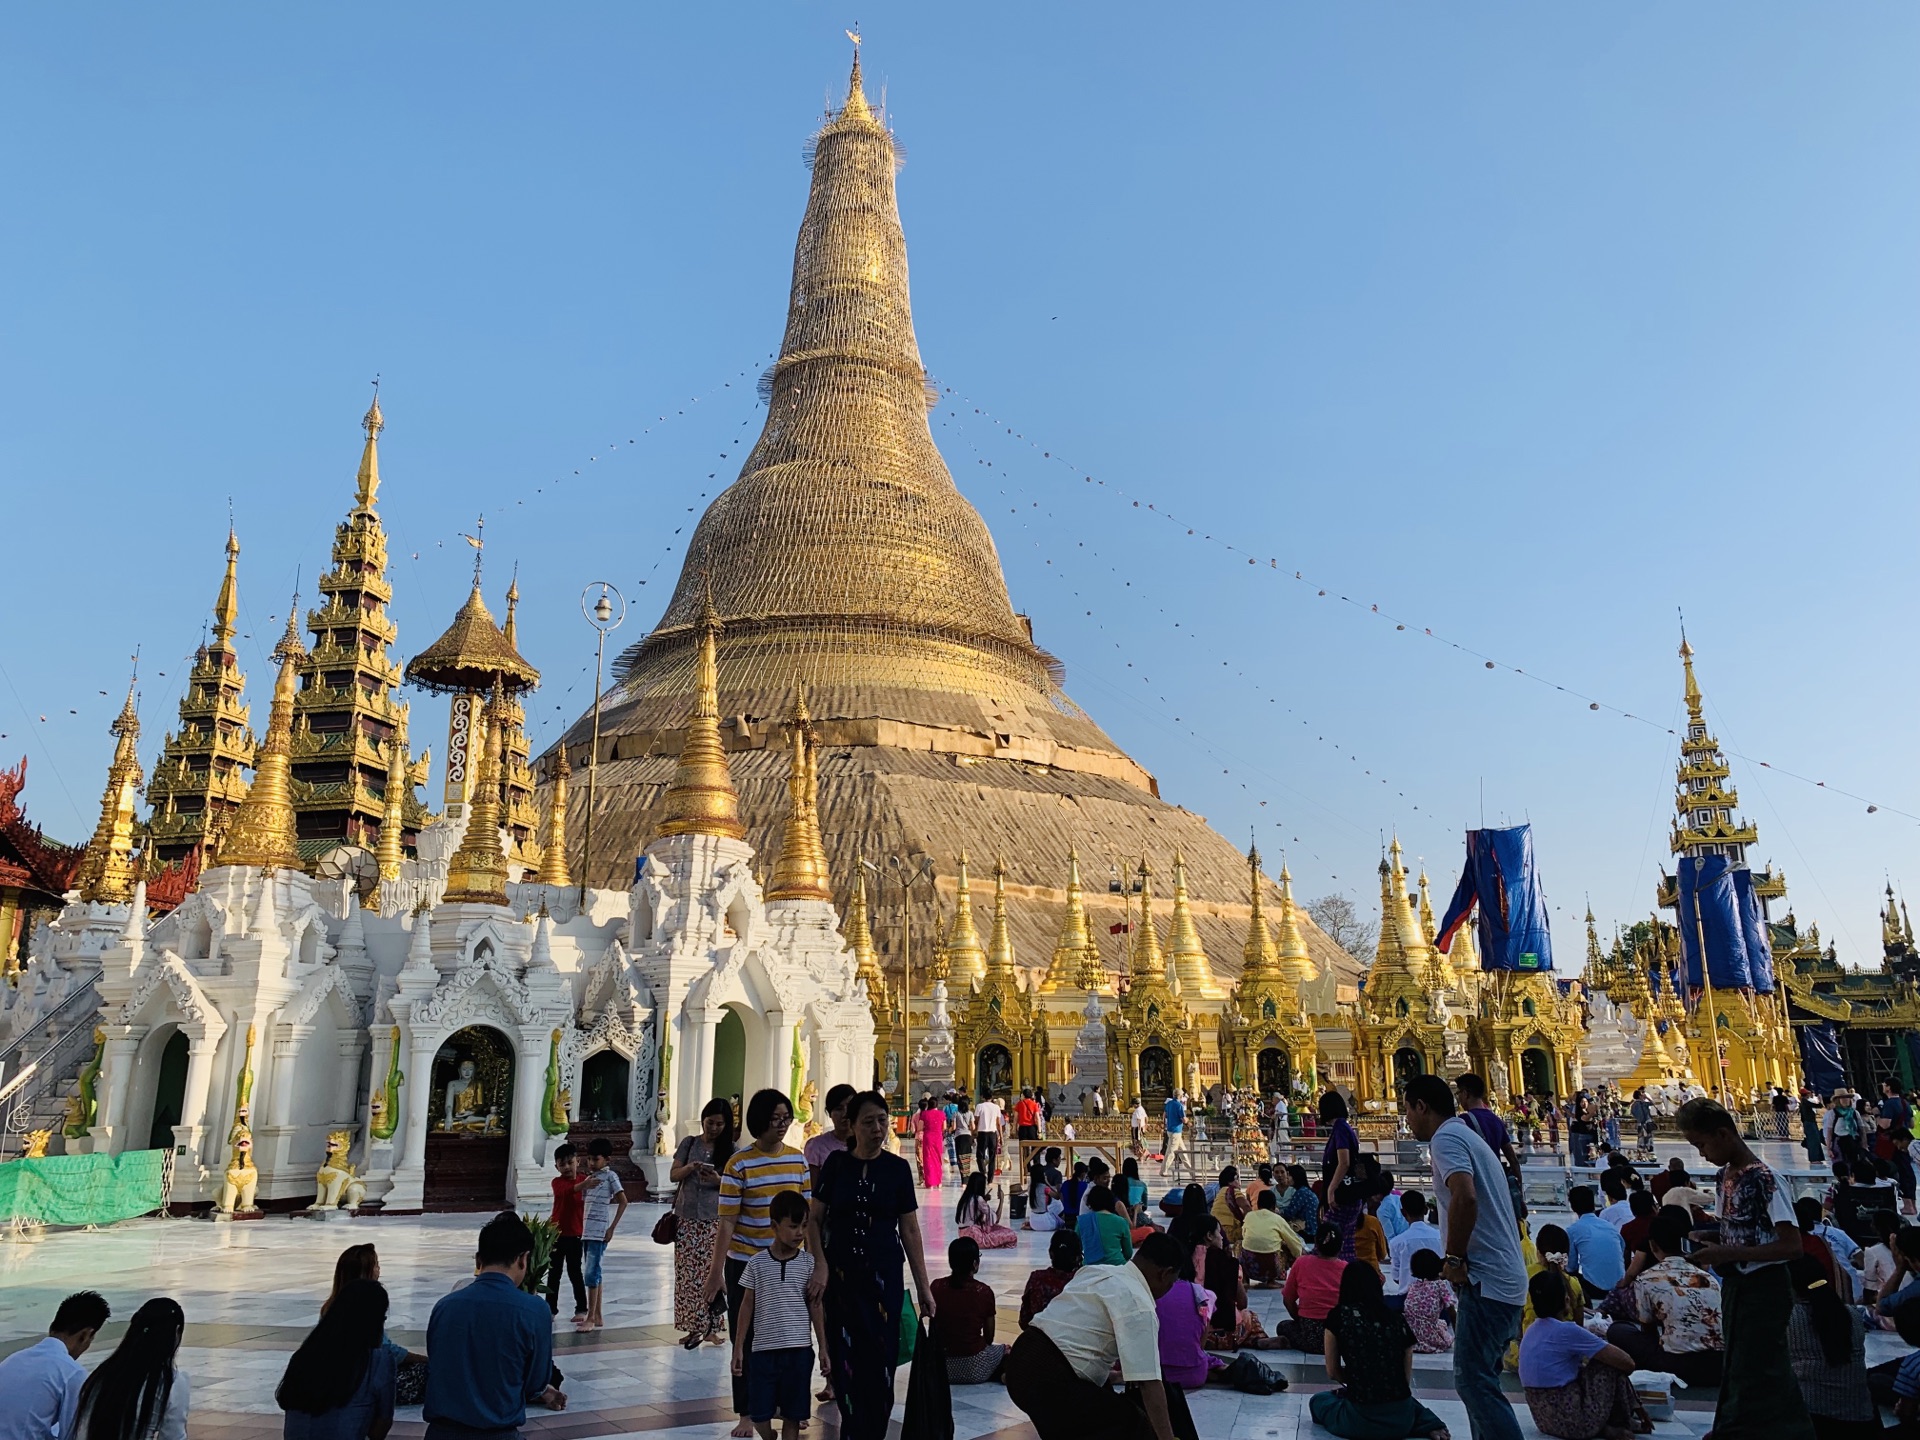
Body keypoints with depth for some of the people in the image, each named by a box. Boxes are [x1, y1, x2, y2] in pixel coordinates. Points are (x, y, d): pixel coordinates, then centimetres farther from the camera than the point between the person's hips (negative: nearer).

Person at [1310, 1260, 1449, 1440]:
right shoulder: (1398, 1320, 3)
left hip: (1363, 1420, -6)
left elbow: (1332, 1373, 1)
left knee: (1318, 1401, 25)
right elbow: (1407, 1377, 8)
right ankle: (1428, 1424, 7)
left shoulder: (1339, 1316, -5)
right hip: (1402, 1420, 6)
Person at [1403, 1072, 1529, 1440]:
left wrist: (1453, 1258, -17)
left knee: (1472, 1380, -9)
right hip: (1504, 1279, 10)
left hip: (1485, 1281, -10)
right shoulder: (1469, 1136, 20)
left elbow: (1465, 1197, -28)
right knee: (1479, 1379, 14)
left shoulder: (1446, 1138, -11)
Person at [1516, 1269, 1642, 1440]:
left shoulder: (1531, 1330, 8)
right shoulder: (1567, 1331, -16)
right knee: (1613, 1364, 7)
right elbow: (1627, 1362, -8)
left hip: (1543, 1418, 8)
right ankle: (1619, 1425, 19)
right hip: (1571, 1421, -8)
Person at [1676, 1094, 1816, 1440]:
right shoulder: (1725, 1175, 6)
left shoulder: (1764, 1180, -19)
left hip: (1763, 1287, -9)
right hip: (1734, 1285, 9)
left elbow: (1791, 1245, -23)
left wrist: (1729, 1253, -26)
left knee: (1749, 1374, -5)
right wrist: (1711, 1248, -2)